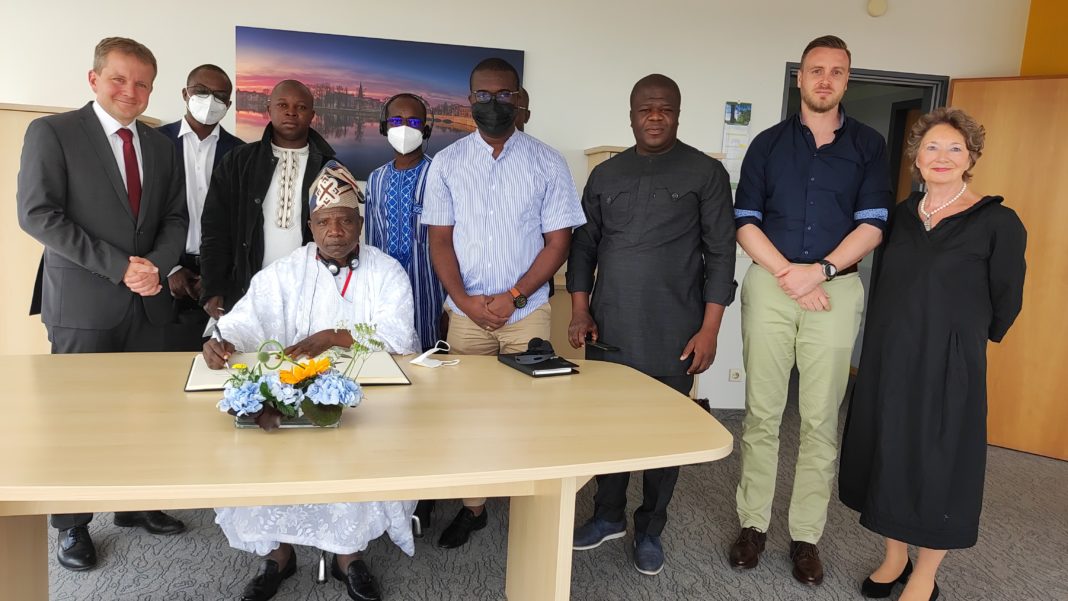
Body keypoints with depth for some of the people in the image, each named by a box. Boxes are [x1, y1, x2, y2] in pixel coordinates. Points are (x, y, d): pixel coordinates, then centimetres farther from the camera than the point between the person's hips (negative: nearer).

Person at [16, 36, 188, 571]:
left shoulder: (159, 145, 12)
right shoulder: (51, 132, -3)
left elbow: (175, 217, 11)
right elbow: (37, 214, -12)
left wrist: (156, 265, -8)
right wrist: (118, 266, -17)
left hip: (146, 301, 4)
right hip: (81, 303, -4)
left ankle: (135, 504, 26)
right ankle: (72, 523, 21)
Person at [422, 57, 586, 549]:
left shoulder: (546, 163, 1)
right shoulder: (447, 164, 5)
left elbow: (558, 241, -2)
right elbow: (440, 240, 2)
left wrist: (511, 296, -11)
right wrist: (466, 301, -10)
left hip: (527, 312, -1)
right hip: (466, 312, 1)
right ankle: (472, 507, 20)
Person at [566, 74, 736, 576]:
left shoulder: (706, 173, 0)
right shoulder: (606, 174, 11)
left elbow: (720, 254, -3)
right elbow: (584, 245, 13)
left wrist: (709, 330, -8)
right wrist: (580, 309, 4)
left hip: (673, 336, -3)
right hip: (608, 329, 3)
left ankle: (650, 529, 25)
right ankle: (608, 516, 31)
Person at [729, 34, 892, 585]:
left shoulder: (869, 146, 10)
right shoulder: (769, 143, 10)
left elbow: (872, 224, 0)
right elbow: (745, 221, 2)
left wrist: (819, 271, -14)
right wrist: (789, 275, -10)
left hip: (835, 288, 0)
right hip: (769, 284, 0)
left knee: (821, 419, 2)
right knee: (761, 412, 2)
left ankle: (806, 535, 13)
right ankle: (752, 524, 13)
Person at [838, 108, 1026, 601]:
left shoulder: (997, 222, -7)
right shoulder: (900, 217, 6)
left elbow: (1005, 301, 1)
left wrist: (966, 340, 11)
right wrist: (890, 341, 12)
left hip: (948, 365, -4)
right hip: (887, 359, 5)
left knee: (939, 463, 4)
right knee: (888, 455, 11)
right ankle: (894, 559, 30)